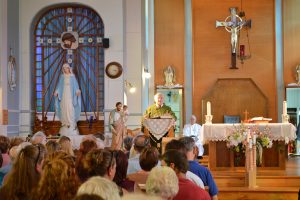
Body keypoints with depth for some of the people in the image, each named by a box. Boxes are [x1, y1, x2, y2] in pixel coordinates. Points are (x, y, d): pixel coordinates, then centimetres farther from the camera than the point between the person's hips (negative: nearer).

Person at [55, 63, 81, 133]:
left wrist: (77, 91, -17)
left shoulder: (72, 76, 4)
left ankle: (72, 123, -10)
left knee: (71, 108, -10)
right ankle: (65, 122, 8)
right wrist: (57, 91, -4)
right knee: (64, 108, 1)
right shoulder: (62, 76, 10)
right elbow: (60, 85, 10)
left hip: (70, 94, -3)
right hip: (64, 94, 3)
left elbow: (75, 84, 0)